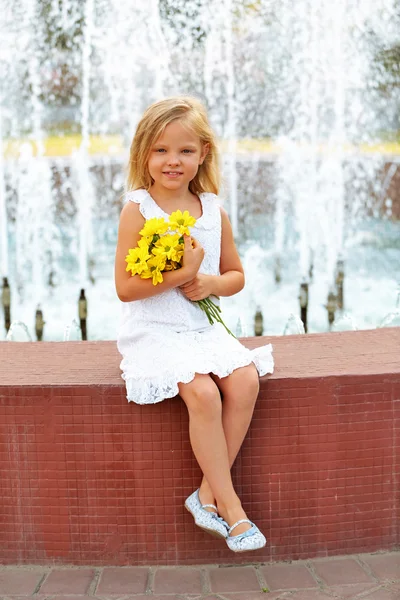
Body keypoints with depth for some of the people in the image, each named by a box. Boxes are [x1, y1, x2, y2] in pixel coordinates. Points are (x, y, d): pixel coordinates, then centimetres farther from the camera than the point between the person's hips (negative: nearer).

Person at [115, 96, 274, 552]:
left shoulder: (214, 211, 7)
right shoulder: (137, 210, -6)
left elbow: (236, 275, 16)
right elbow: (124, 288, -12)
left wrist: (211, 284, -7)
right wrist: (181, 273, -21)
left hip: (203, 327, 5)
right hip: (153, 332, -5)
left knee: (245, 379, -20)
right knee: (203, 393, -26)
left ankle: (209, 491, -7)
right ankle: (230, 505, -10)